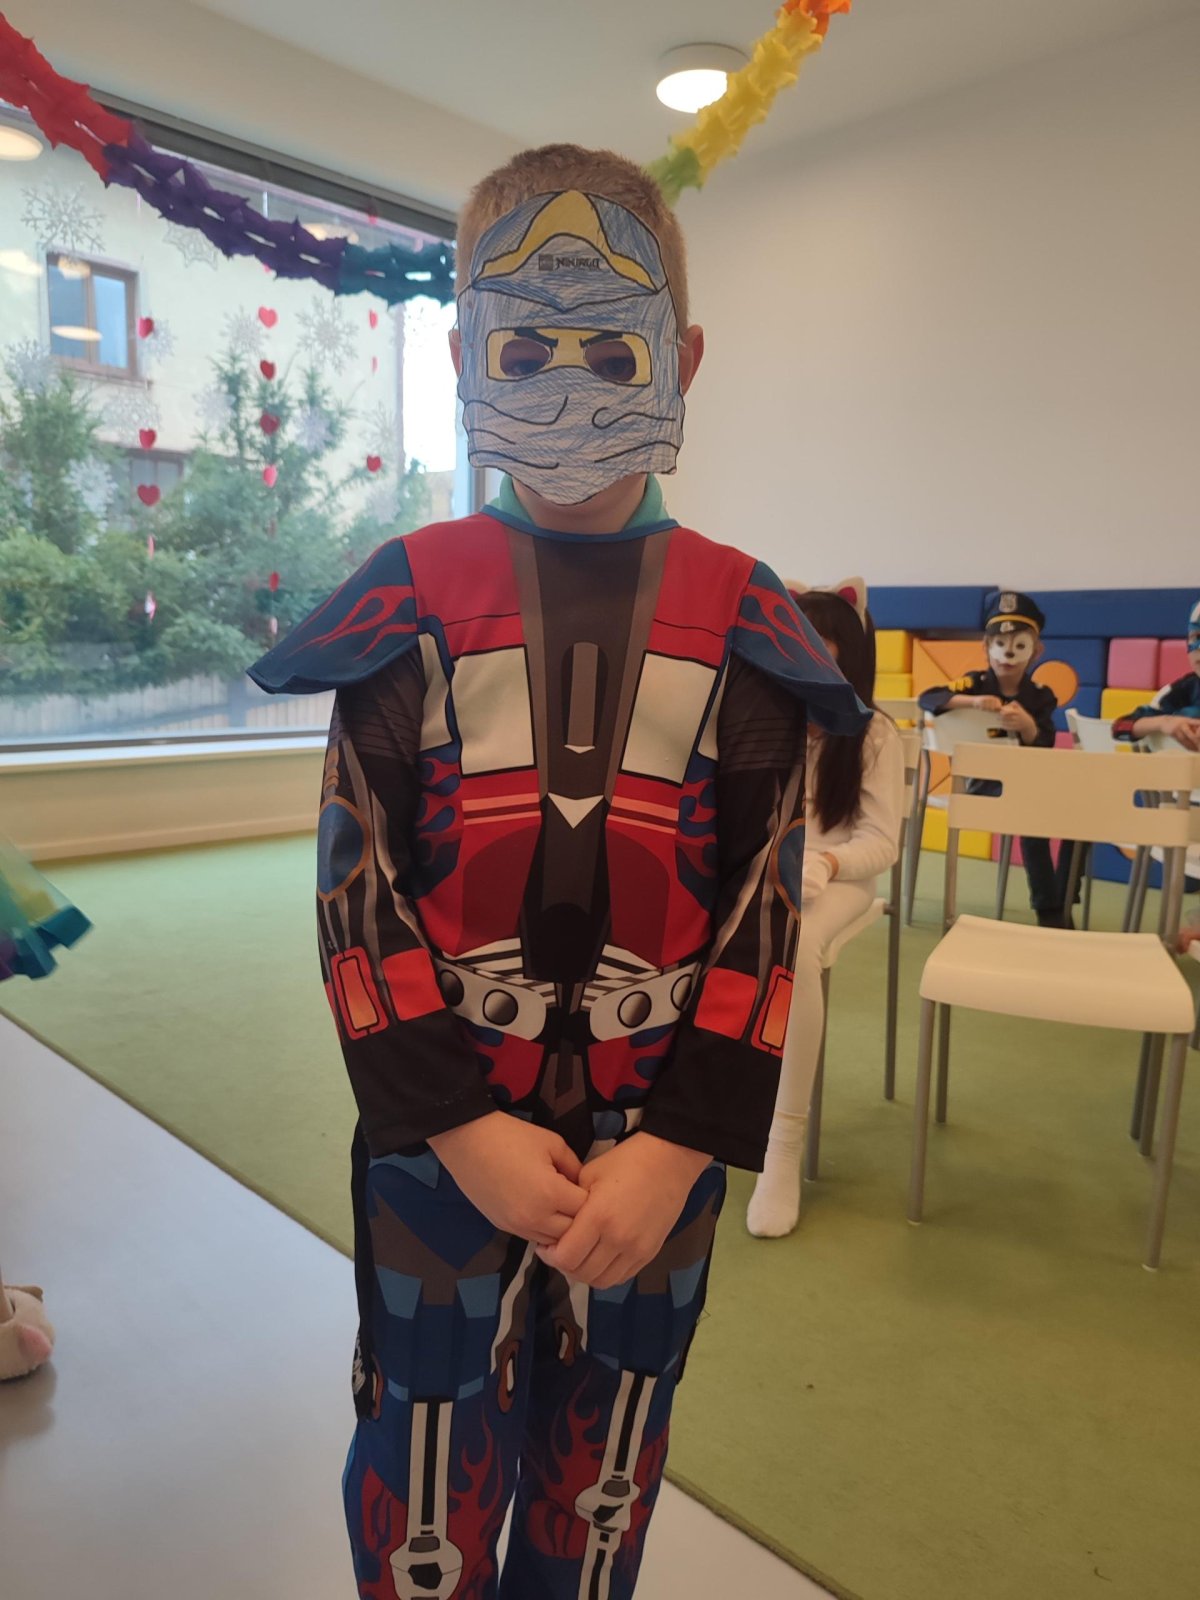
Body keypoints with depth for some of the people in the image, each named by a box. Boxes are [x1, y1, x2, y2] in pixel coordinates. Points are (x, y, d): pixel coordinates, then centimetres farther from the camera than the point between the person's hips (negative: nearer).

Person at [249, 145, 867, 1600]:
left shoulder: (741, 623, -3)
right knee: (429, 1468, 16)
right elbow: (358, 889, -7)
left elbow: (763, 904, -5)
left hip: (656, 1135, 1)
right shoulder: (411, 604, -5)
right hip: (439, 1126, -1)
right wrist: (460, 1126, -13)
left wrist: (679, 1144, -12)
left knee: (605, 1474, 21)